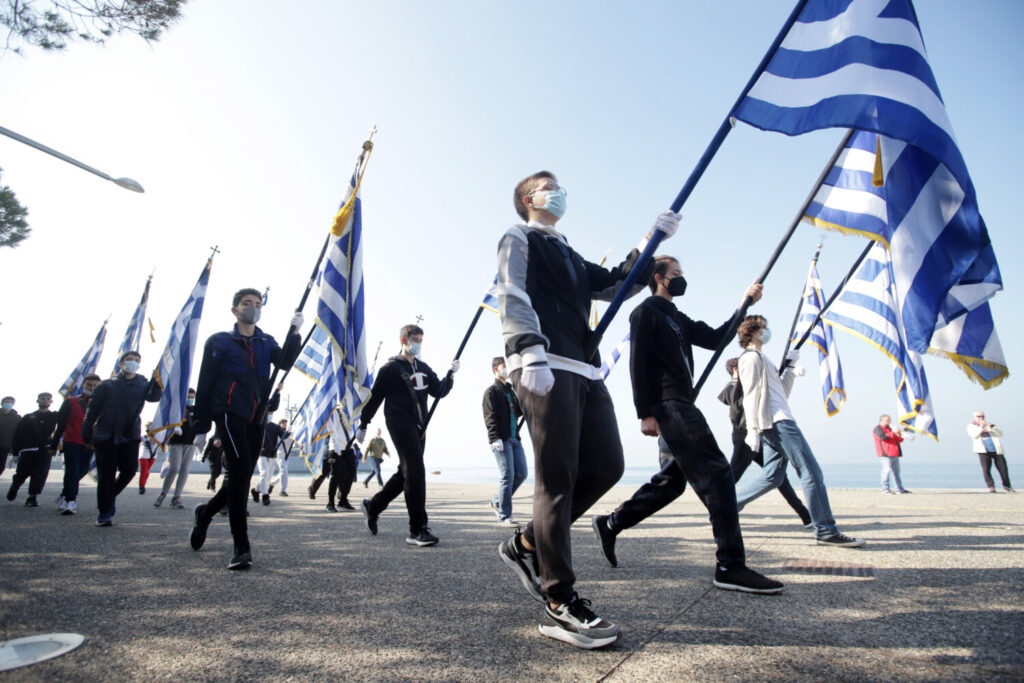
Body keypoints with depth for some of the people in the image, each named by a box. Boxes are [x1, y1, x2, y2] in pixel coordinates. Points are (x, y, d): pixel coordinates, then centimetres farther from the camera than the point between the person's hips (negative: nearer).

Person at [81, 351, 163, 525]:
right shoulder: (107, 385, 7)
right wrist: (86, 435, 3)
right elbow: (93, 410, 7)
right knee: (106, 474, -2)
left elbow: (153, 397, -11)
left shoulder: (142, 384, 10)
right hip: (106, 435, -1)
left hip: (130, 435, 1)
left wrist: (157, 380, -28)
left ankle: (111, 494, 24)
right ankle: (105, 513, 10)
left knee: (130, 469, -7)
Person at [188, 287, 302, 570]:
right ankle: (241, 546, -14)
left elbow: (285, 362, -3)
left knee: (241, 475, 9)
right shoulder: (218, 342, 6)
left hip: (257, 417, 5)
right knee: (241, 469, -19)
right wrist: (202, 427, 0)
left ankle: (204, 512, 40)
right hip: (229, 411, -5)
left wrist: (295, 332, -17)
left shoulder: (266, 342, 16)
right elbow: (204, 385, 4)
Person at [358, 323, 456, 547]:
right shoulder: (391, 367, -2)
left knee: (406, 472, 13)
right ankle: (418, 530, -12)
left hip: (418, 426, 8)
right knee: (415, 471, -15)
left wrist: (451, 374, -5)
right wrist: (363, 425, 1)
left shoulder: (423, 368, 18)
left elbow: (439, 391, 11)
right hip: (400, 423, -8)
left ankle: (372, 506, 33)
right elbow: (375, 397, -1)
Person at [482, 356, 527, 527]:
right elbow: (490, 417, -12)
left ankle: (497, 502, 23)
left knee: (521, 473, 7)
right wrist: (495, 438, -21)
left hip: (514, 438, 8)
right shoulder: (491, 391, -3)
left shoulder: (511, 390, 22)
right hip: (501, 440, -8)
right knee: (507, 476, -8)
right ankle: (504, 516, 1)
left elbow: (519, 411, 20)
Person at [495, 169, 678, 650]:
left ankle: (526, 545, 14)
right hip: (545, 367, -8)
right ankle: (560, 604, -4)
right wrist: (531, 351, -22)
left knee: (606, 466, 1)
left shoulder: (569, 257, 34)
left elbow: (616, 285, 26)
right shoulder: (519, 239, 11)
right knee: (557, 478, -11)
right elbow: (512, 297, -6)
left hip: (584, 369, 8)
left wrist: (652, 240, 21)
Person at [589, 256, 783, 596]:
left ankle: (610, 524, 23)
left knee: (673, 479, 14)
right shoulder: (646, 312, -2)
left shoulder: (677, 318, 26)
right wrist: (645, 412, -18)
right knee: (716, 474, -12)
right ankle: (730, 567, -8)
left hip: (681, 405, 10)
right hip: (667, 405, -10)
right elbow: (638, 364, -11)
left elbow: (713, 338, 21)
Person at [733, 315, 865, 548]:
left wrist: (789, 365, 20)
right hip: (778, 422, -10)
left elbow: (781, 392, 25)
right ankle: (826, 531, -3)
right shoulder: (752, 357, -5)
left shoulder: (760, 358, 26)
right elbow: (751, 395, -15)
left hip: (776, 423, 10)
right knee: (811, 472, -8)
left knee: (772, 474, 7)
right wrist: (753, 429, -20)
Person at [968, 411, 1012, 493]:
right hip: (983, 451, -3)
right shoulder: (971, 426, 10)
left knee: (1003, 468, 2)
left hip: (996, 450, 3)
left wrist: (991, 427, -10)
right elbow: (974, 435, -9)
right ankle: (991, 487, -2)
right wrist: (981, 427, -21)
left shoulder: (989, 425, 19)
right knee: (986, 469, -11)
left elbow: (1000, 433, 6)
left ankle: (1006, 486, 20)